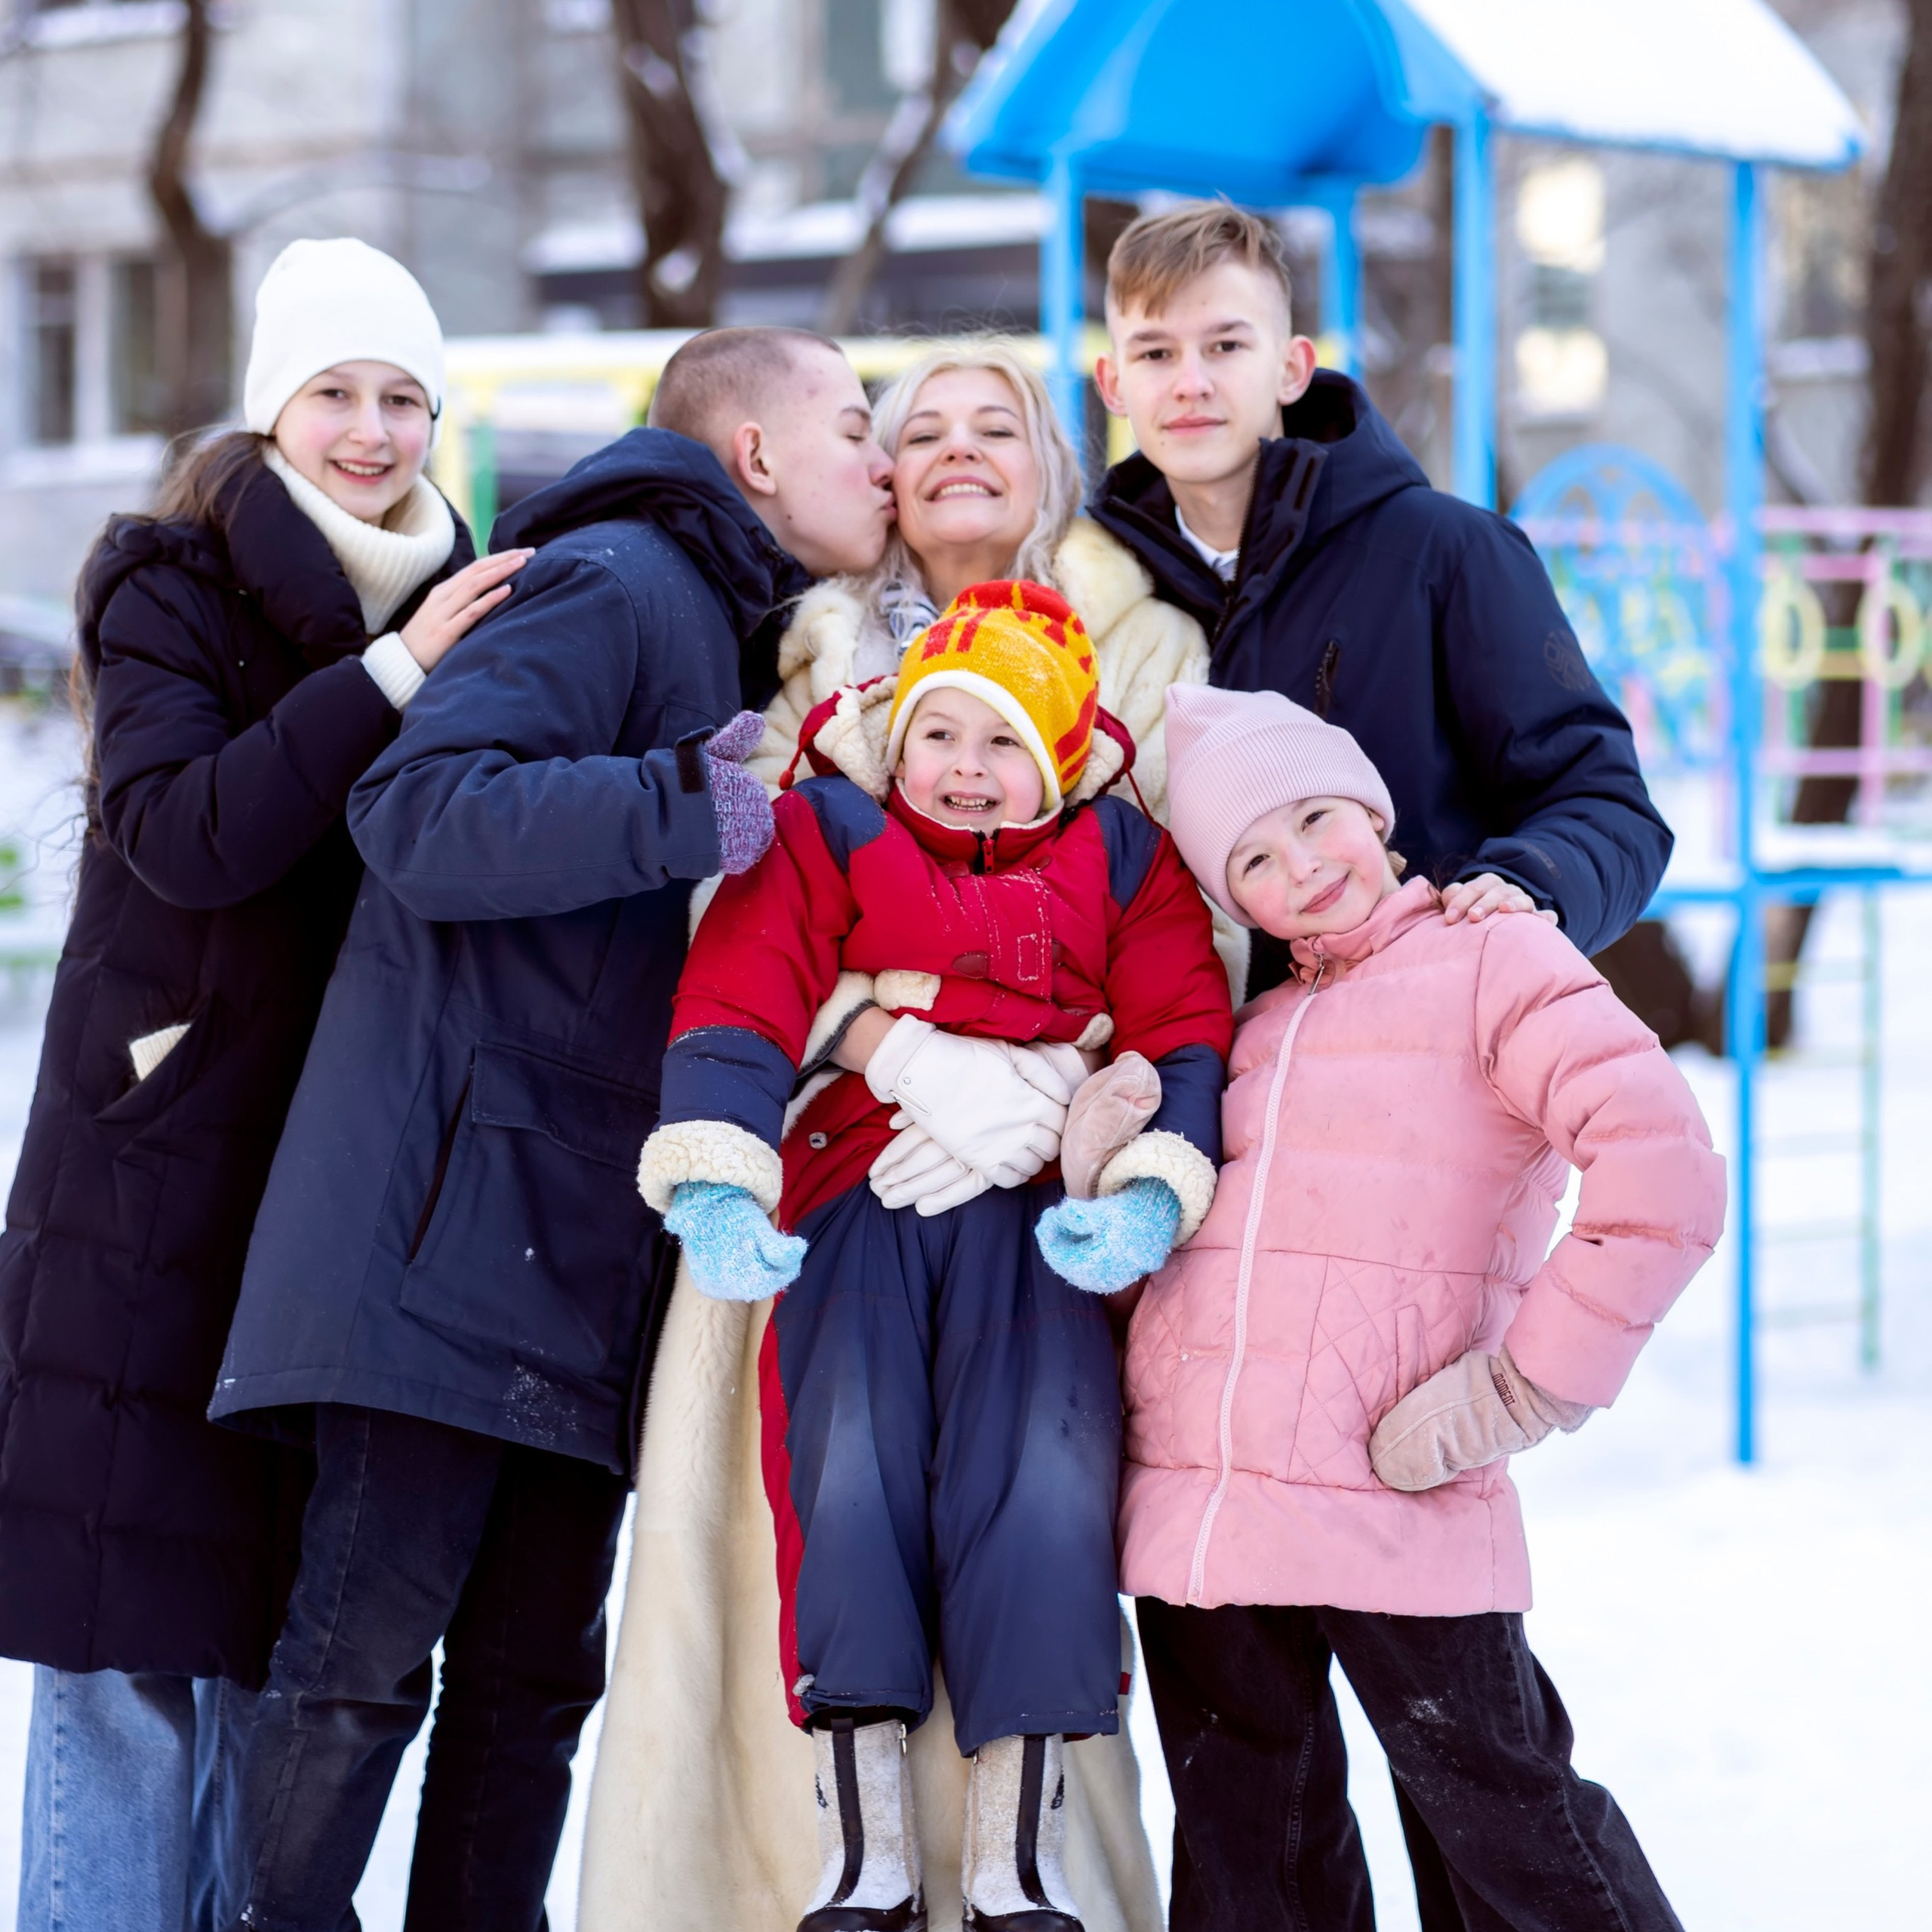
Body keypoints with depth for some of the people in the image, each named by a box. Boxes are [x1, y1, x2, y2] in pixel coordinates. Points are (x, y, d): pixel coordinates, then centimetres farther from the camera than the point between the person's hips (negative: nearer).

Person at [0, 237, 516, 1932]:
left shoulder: (449, 608, 11)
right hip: (154, 1174, -4)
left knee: (264, 1627, 8)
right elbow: (183, 836, -19)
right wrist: (386, 676, -23)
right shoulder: (170, 589, -3)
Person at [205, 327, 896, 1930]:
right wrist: (679, 808, -27)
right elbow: (418, 810, -22)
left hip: (591, 1242, 9)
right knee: (371, 1646, -7)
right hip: (455, 1218, -9)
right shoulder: (611, 583, -9)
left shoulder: (739, 630, 21)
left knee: (539, 1666, 11)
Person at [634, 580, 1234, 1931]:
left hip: (1040, 1214, 0)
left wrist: (1148, 1194, -11)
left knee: (1045, 1479, -12)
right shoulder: (826, 838, 9)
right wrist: (715, 1187, -16)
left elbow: (1184, 1041, 6)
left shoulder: (1123, 861, 13)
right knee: (848, 1466, -12)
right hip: (859, 1199, 0)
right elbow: (737, 1011, -1)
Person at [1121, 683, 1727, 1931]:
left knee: (1499, 1822, 1)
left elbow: (1664, 1181, -13)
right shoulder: (1259, 1026, 20)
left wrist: (1516, 1393, -13)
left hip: (1394, 1504, -6)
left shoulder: (1491, 961, 0)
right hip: (1192, 1496, 6)